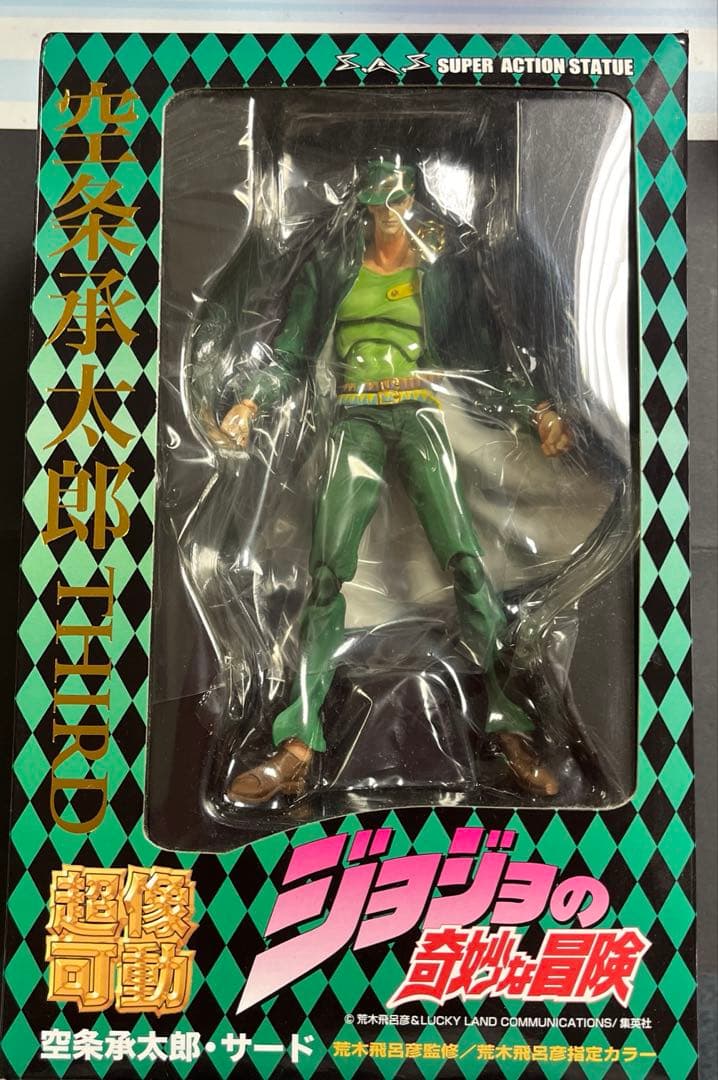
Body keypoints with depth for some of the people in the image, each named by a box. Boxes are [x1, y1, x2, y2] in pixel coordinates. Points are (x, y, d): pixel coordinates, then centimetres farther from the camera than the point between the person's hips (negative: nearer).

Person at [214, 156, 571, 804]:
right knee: (328, 571, -17)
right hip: (357, 419, 0)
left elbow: (482, 351, 15)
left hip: (419, 415, 0)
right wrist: (252, 404, -1)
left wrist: (537, 409, 3)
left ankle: (511, 732, -13)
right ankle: (298, 749, -17)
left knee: (466, 560, -17)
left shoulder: (441, 270, 16)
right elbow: (294, 354, 16)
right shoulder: (331, 268, 18)